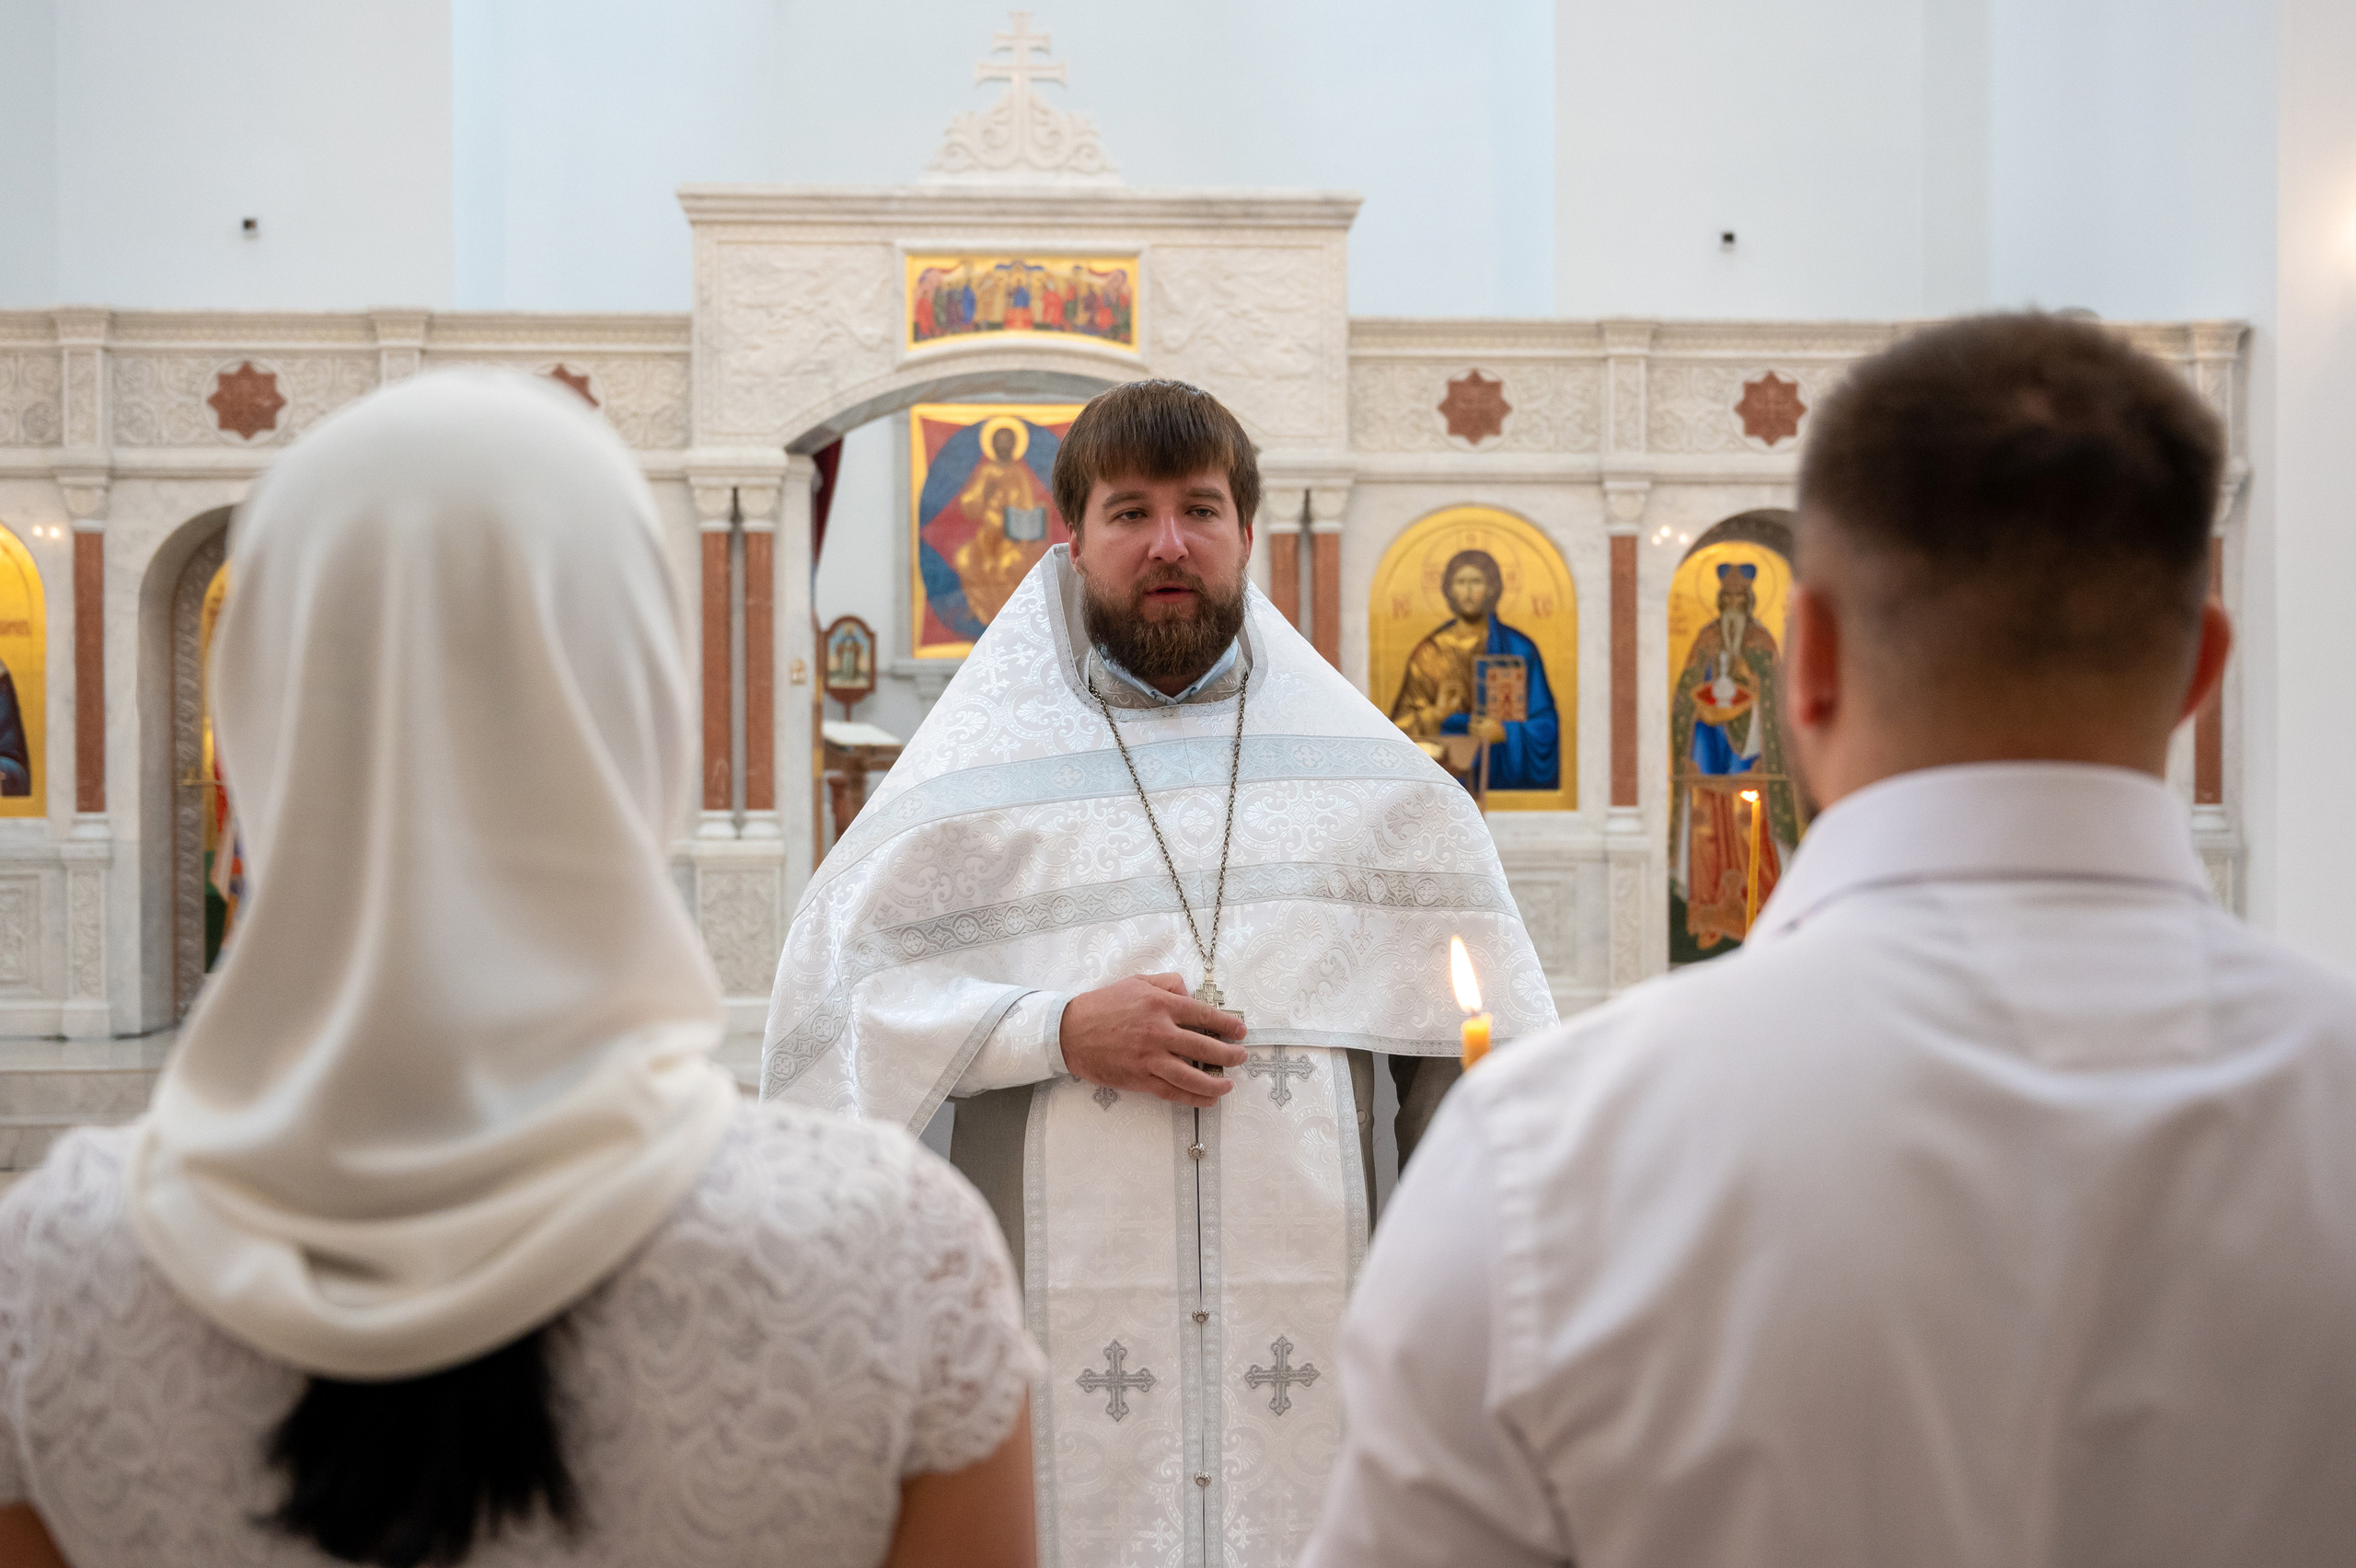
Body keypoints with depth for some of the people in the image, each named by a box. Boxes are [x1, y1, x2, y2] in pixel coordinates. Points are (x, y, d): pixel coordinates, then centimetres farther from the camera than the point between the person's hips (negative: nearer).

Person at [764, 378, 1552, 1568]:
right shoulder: (983, 757, 4)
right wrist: (1057, 1029, -11)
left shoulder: (1365, 768, 9)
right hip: (1063, 1316, -1)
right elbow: (836, 989, -1)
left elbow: (1485, 1024, 9)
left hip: (1305, 1308, 2)